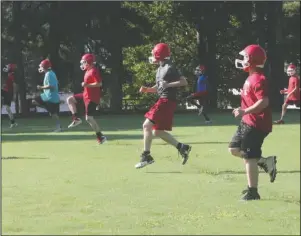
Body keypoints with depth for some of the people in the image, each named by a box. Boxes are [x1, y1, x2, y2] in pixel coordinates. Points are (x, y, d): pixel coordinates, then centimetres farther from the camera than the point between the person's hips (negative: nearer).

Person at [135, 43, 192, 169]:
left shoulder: (169, 68, -12)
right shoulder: (160, 69, 17)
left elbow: (184, 82, -17)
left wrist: (168, 84, -24)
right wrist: (147, 89, 7)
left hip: (167, 101, -10)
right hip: (163, 100, 10)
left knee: (147, 125, -14)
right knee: (157, 131, 12)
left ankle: (146, 156, -12)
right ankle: (182, 147, 16)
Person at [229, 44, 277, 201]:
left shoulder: (258, 79, -20)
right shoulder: (251, 77, 13)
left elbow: (264, 102, -28)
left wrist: (245, 111, -29)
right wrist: (244, 112, 20)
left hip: (256, 124, -11)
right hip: (248, 122, 11)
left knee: (249, 158, -7)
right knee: (234, 148, 16)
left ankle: (252, 192, 1)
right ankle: (264, 162, 15)